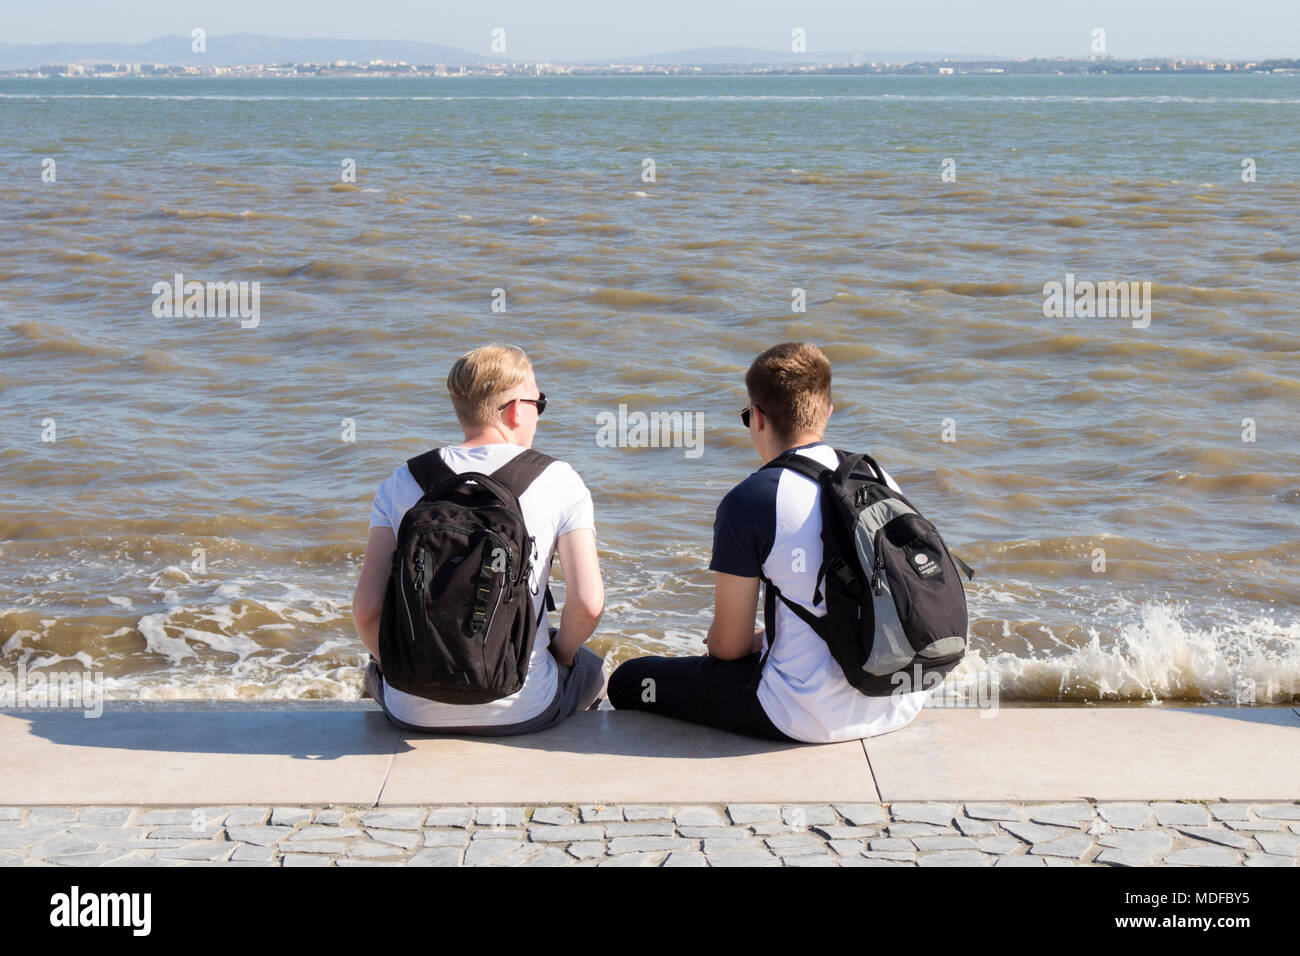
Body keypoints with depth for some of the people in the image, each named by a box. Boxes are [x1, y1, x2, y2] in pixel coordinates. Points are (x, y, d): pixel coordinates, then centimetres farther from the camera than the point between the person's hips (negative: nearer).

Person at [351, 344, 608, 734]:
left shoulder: (401, 482, 0)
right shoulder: (558, 480, -6)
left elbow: (367, 608, -5)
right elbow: (588, 604, -13)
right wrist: (559, 654, 8)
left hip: (416, 714, 2)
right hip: (522, 710, -1)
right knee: (591, 668, 33)